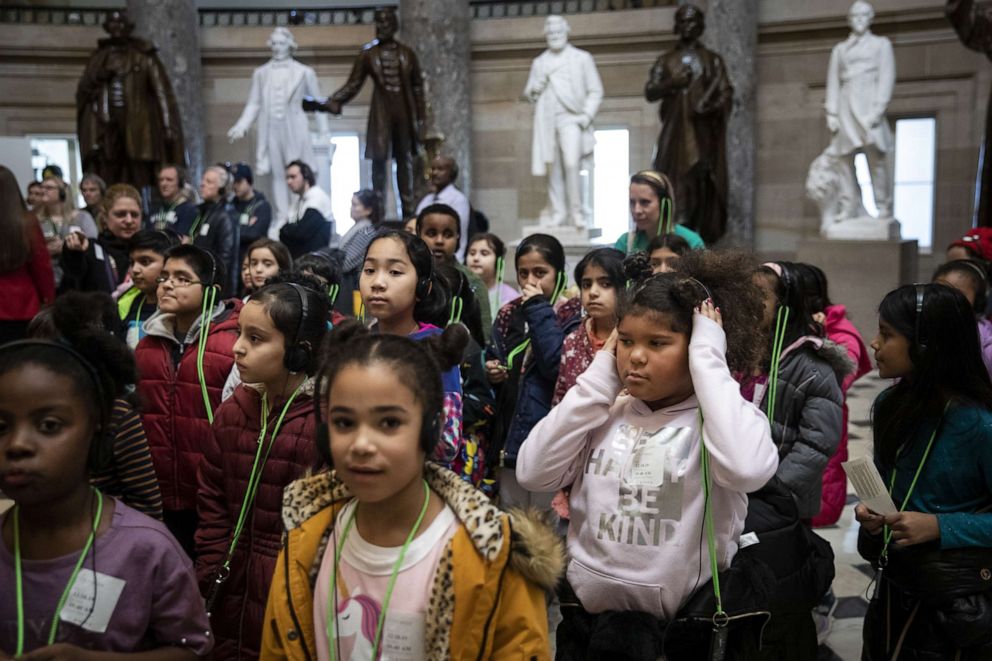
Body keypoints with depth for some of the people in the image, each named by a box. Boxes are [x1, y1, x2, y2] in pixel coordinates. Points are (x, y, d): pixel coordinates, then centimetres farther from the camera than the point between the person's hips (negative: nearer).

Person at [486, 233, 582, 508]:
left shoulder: (573, 316, -4)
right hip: (510, 437, 5)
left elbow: (559, 366, -21)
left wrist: (539, 311, -15)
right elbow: (493, 364, 21)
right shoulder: (508, 316, 11)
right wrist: (491, 373, -2)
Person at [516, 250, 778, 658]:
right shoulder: (607, 412, 2)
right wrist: (600, 378, -8)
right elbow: (532, 472, -8)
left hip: (680, 628, -3)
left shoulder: (715, 417, -9)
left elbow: (747, 469, -32)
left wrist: (708, 360, -20)